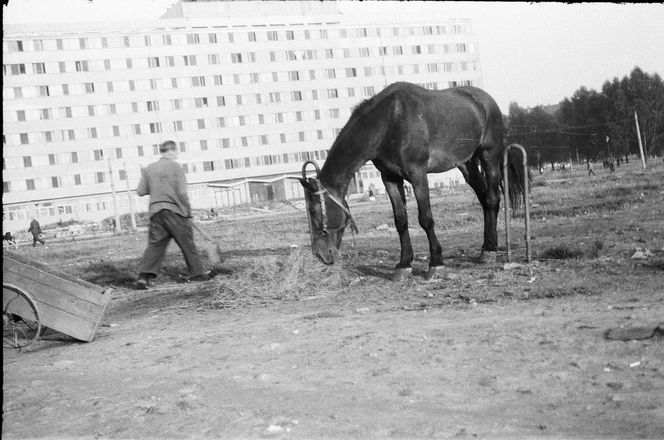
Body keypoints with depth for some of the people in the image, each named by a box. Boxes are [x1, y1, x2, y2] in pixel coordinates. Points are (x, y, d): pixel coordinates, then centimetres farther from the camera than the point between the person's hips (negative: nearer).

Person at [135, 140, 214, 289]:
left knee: (155, 245, 5)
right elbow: (182, 193, -10)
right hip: (174, 210, -4)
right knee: (187, 243, 7)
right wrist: (188, 212, -2)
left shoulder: (148, 169, 9)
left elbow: (141, 191, 6)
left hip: (155, 211, 4)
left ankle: (144, 276, -6)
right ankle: (197, 273, 16)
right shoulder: (175, 167, -5)